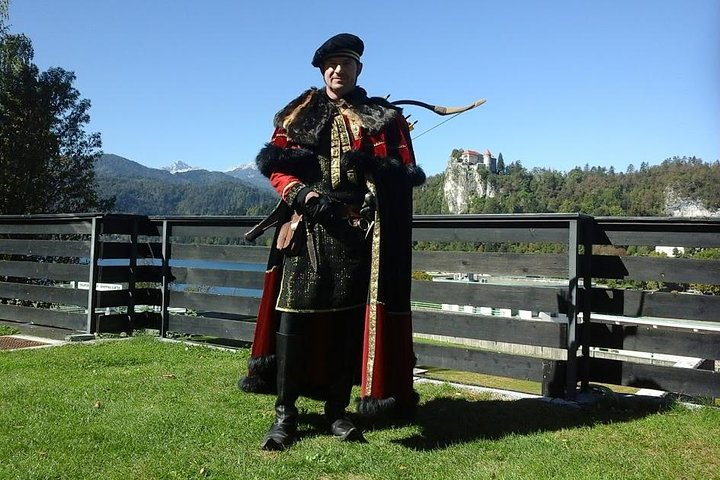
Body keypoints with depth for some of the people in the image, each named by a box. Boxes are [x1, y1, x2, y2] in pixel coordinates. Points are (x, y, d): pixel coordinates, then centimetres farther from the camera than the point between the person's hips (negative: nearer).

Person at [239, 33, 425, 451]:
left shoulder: (384, 117, 12)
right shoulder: (300, 114, 15)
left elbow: (405, 171, -1)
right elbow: (276, 165, 7)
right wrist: (303, 195, -15)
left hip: (360, 231, 0)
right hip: (309, 227, 0)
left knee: (351, 317, 3)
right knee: (294, 313, -7)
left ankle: (337, 409, 15)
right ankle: (285, 413, 3)